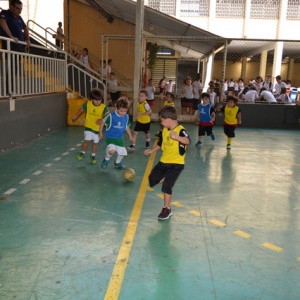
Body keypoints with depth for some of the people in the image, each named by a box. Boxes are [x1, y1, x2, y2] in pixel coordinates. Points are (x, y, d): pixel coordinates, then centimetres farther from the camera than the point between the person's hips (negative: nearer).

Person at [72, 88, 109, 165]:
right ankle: (82, 153, 14)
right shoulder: (87, 104, -11)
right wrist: (75, 116, 19)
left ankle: (93, 156, 33)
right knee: (87, 140, -11)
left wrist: (101, 120, -35)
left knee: (95, 142, 13)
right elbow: (81, 109, 7)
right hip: (88, 127, 0)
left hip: (98, 128, 1)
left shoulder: (104, 107, -17)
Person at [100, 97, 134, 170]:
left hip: (120, 138, 5)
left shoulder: (126, 117, -4)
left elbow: (127, 127, 13)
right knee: (112, 151, -28)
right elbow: (103, 122, -4)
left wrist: (130, 136, 19)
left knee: (122, 153, 7)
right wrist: (100, 132, 1)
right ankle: (106, 160, 6)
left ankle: (118, 163, 41)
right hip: (110, 137, -5)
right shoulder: (111, 116, -18)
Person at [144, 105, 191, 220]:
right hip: (163, 161, 8)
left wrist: (177, 137, -60)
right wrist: (152, 150, 32)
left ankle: (167, 209, 2)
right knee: (152, 179, 14)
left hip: (176, 163, -8)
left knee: (166, 185, -14)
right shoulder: (165, 130, 4)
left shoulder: (180, 130, -20)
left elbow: (187, 141, -41)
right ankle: (165, 178, 44)